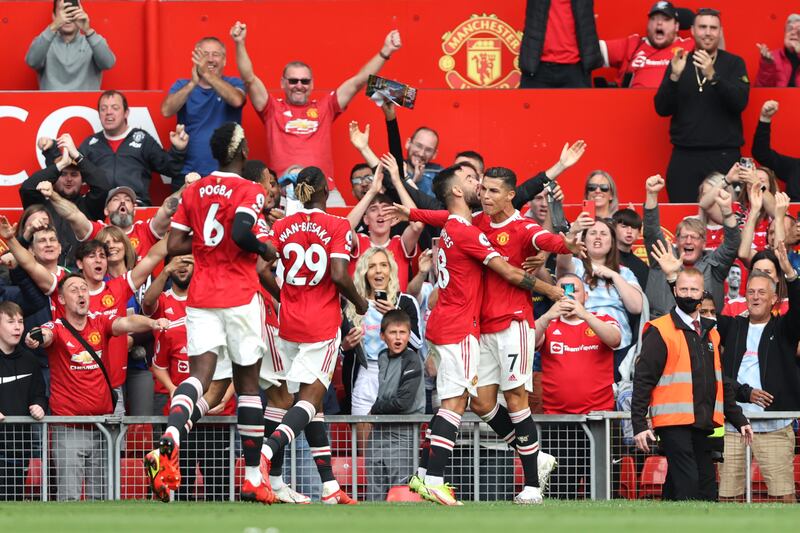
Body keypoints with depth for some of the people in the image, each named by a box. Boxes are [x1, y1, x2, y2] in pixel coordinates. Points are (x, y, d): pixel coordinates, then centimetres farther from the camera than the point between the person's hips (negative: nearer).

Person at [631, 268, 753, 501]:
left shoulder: (710, 333, 18)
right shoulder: (659, 331, -3)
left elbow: (722, 382, 26)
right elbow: (643, 381, -6)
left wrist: (738, 420, 23)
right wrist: (639, 425, -13)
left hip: (704, 425, 7)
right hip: (675, 423, -7)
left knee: (707, 489, 4)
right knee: (687, 485, -14)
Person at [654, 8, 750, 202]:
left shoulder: (734, 63, 5)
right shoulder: (678, 63, 10)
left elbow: (740, 102, -9)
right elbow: (662, 109, 3)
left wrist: (712, 76, -23)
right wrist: (674, 76, -13)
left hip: (723, 155, -2)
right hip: (685, 156, 2)